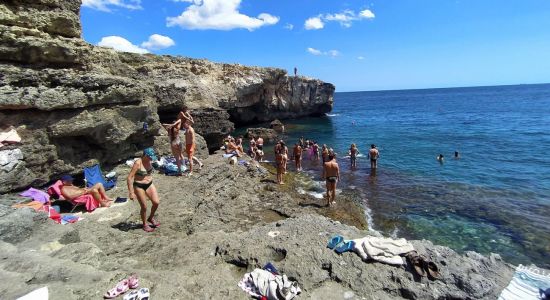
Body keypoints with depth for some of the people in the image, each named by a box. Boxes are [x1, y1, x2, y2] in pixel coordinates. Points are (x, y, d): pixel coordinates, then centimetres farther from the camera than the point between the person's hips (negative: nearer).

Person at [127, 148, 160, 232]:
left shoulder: (149, 161, -2)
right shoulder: (138, 163, -22)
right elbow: (129, 178, -21)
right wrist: (131, 192, -21)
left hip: (149, 184, 6)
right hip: (139, 186, -6)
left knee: (156, 202, -2)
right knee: (144, 207, 3)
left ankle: (151, 218, 24)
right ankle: (145, 224, 25)